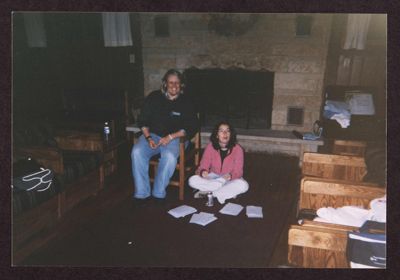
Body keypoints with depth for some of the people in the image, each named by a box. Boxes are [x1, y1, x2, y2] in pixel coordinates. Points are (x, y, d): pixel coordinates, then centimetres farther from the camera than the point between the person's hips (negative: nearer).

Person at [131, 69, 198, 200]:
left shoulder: (186, 103, 1)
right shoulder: (154, 97, 6)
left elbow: (192, 127, -4)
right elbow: (142, 120, 7)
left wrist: (170, 137, -15)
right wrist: (148, 138, -10)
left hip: (175, 138, -2)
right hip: (152, 135, 2)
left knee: (170, 156, -35)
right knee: (137, 152, -26)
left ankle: (159, 194, -21)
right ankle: (141, 193, -19)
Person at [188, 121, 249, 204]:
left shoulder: (237, 149, -15)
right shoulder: (210, 147, -10)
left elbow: (238, 171, -15)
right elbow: (203, 166, -11)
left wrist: (230, 176, -39)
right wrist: (203, 172, -36)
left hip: (230, 179, -1)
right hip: (213, 177, 2)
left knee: (243, 185, -34)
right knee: (192, 180, -24)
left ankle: (208, 192, -22)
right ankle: (229, 191, -20)